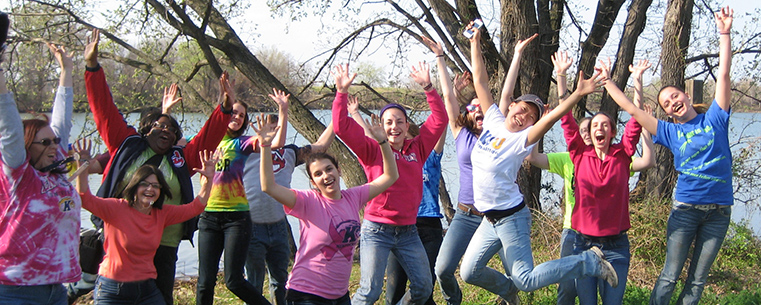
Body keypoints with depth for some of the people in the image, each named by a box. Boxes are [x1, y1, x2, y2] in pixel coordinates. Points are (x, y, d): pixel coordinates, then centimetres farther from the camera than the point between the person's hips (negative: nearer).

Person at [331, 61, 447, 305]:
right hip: (377, 230, -4)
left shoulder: (417, 149, 8)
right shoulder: (372, 150, -2)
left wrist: (428, 87, 1)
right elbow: (342, 128, -11)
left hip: (408, 231, 4)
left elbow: (439, 119, 8)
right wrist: (342, 93, -16)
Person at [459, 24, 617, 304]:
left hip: (511, 217, -6)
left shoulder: (523, 140, -13)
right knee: (469, 272, 10)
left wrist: (578, 94, -40)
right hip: (490, 219, 6)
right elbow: (481, 81, 4)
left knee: (526, 281, -6)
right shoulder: (493, 120, 3)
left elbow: (552, 116, -28)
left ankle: (589, 261, 6)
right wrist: (475, 43, 1)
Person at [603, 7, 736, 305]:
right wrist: (608, 84, 6)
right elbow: (633, 111, 5)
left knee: (698, 280, 7)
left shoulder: (714, 119, 4)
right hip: (685, 209, 0)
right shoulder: (670, 132, 6)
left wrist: (724, 34, -5)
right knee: (670, 275, -1)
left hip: (719, 212, 0)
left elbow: (723, 74, -1)